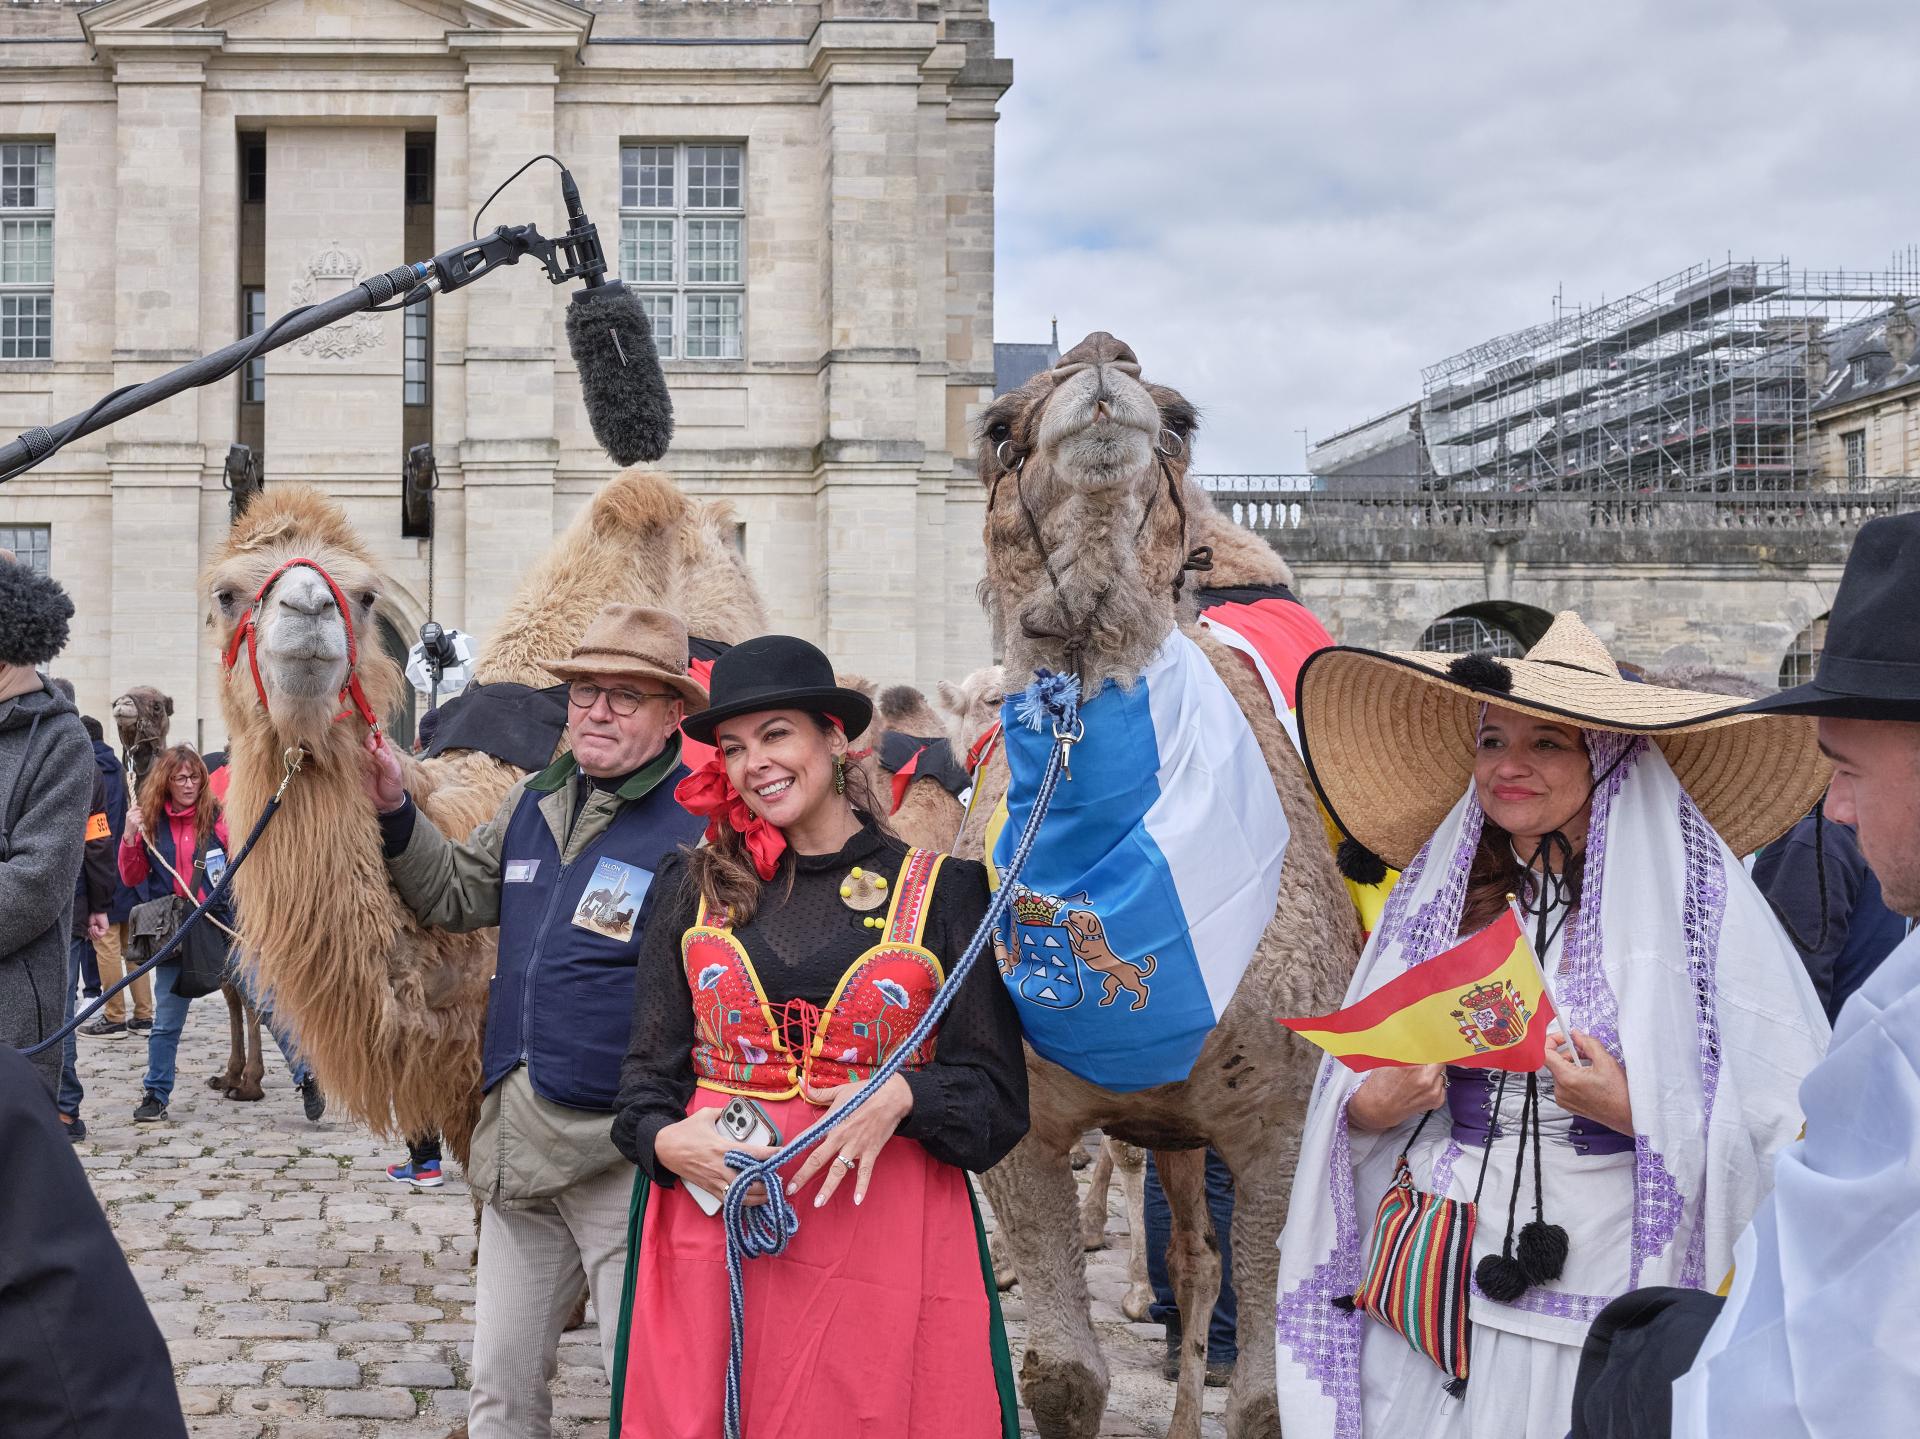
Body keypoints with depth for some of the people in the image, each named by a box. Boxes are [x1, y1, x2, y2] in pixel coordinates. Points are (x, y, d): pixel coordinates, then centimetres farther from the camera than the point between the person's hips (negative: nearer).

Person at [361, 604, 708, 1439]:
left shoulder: (701, 822, -12)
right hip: (517, 1147, 7)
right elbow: (454, 893, 23)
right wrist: (394, 813, 7)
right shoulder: (534, 804, 12)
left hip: (626, 1152, -7)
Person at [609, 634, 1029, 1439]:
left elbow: (998, 1095, 1)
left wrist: (904, 1097, -17)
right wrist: (665, 1140, -10)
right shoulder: (697, 885, 9)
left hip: (886, 1234, -1)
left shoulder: (942, 889, 2)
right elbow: (649, 1068, 10)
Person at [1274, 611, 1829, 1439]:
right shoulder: (1441, 896, 6)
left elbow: (1781, 1128, -8)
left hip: (1613, 1303, -3)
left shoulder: (1696, 898, -7)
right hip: (1432, 1290, 4)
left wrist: (1632, 1111, -20)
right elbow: (1355, 1097, 12)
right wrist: (1382, 1105, -9)